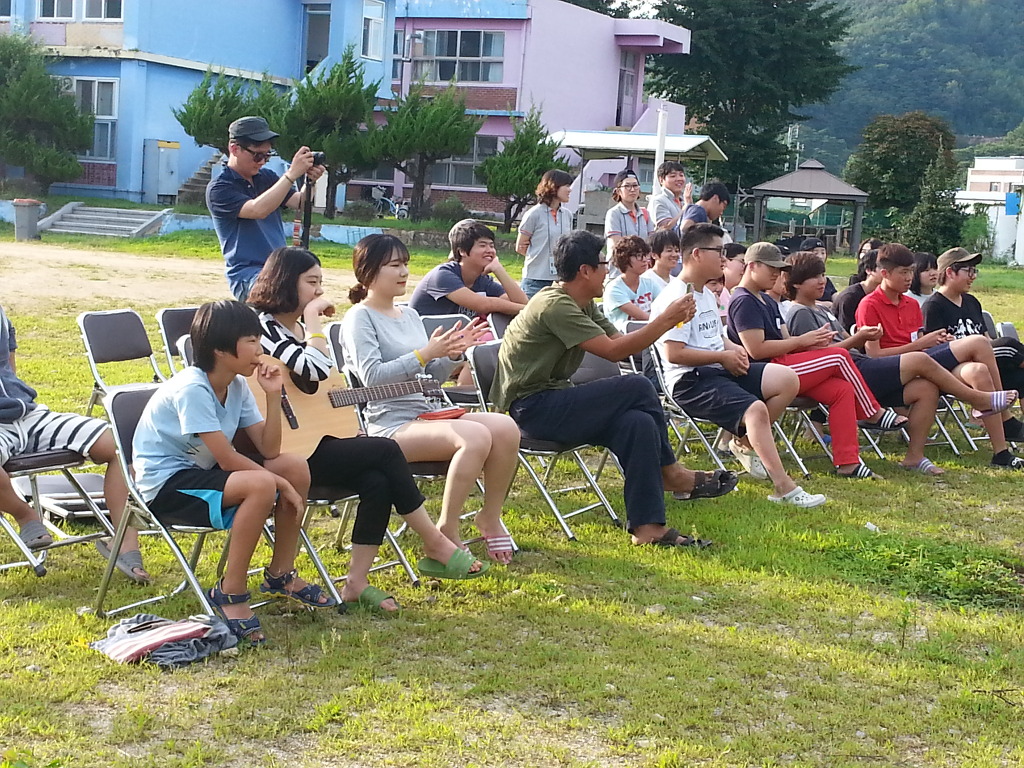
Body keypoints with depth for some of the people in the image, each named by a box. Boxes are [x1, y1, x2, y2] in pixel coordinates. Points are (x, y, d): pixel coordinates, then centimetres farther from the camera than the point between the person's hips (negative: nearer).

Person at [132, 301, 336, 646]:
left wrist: (273, 396, -11)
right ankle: (230, 593, -19)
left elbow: (268, 451, -2)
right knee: (261, 485, -32)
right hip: (164, 484, -9)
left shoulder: (237, 386, 2)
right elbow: (227, 459, -24)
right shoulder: (191, 388, -24)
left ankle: (280, 575, 10)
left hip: (200, 472, 9)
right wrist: (280, 483, -17)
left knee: (297, 466, -3)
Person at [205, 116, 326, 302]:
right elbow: (257, 210, -21)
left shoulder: (267, 177, 17)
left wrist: (309, 182, -15)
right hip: (246, 275, -7)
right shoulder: (218, 189, -5)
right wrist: (291, 174, -26)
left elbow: (298, 202, 7)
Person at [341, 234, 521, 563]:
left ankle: (490, 517, -2)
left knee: (505, 427, -18)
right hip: (390, 425, -7)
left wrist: (454, 353, 1)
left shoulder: (410, 315, 20)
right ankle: (447, 532, -19)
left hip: (426, 415, 7)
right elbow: (372, 377, -15)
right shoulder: (359, 317, -2)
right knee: (476, 436, -32)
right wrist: (425, 353, -20)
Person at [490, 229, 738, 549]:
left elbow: (622, 342, 9)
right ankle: (670, 473, 1)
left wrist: (670, 321, -4)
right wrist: (665, 320, -18)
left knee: (639, 422, -16)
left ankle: (647, 526, -14)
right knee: (637, 388, -19)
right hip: (530, 407, -10)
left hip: (552, 401, 10)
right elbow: (613, 350, -23)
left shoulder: (584, 306, 13)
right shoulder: (554, 305, -19)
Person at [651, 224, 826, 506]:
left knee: (787, 379, -7)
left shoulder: (707, 294, 20)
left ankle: (744, 442, 4)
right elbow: (674, 353, -20)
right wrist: (723, 356, -13)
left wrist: (733, 348, 7)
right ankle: (784, 488, -29)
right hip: (691, 380, -10)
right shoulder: (675, 298, -12)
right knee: (755, 409, -31)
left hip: (719, 370, 10)